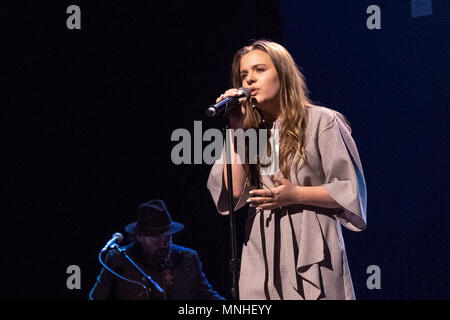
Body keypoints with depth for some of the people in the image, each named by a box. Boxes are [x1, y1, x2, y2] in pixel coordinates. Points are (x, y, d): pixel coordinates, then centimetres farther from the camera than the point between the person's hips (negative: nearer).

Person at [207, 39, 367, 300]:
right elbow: (235, 192, 0)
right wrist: (236, 129, 0)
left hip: (311, 253, -4)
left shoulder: (320, 121, 1)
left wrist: (295, 195, -13)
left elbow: (351, 190, -2)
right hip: (262, 255, 4)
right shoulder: (250, 131, 14)